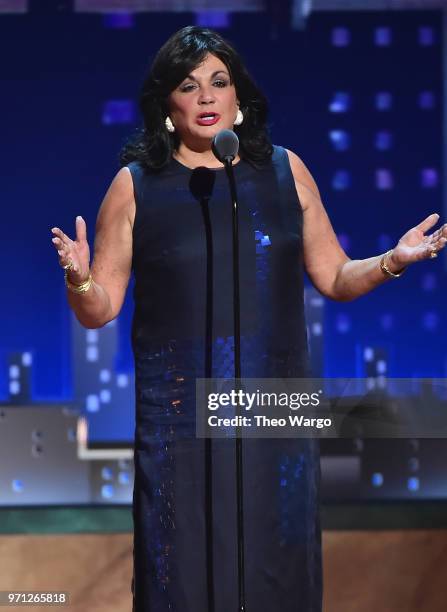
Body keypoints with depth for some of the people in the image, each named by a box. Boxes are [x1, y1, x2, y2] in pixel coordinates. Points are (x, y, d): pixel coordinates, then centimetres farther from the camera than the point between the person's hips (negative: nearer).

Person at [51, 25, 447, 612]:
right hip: (180, 413, -2)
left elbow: (334, 277, 11)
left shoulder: (285, 170, 6)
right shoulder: (135, 186, 1)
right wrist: (78, 280, -19)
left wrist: (392, 261, -6)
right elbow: (100, 309, 2)